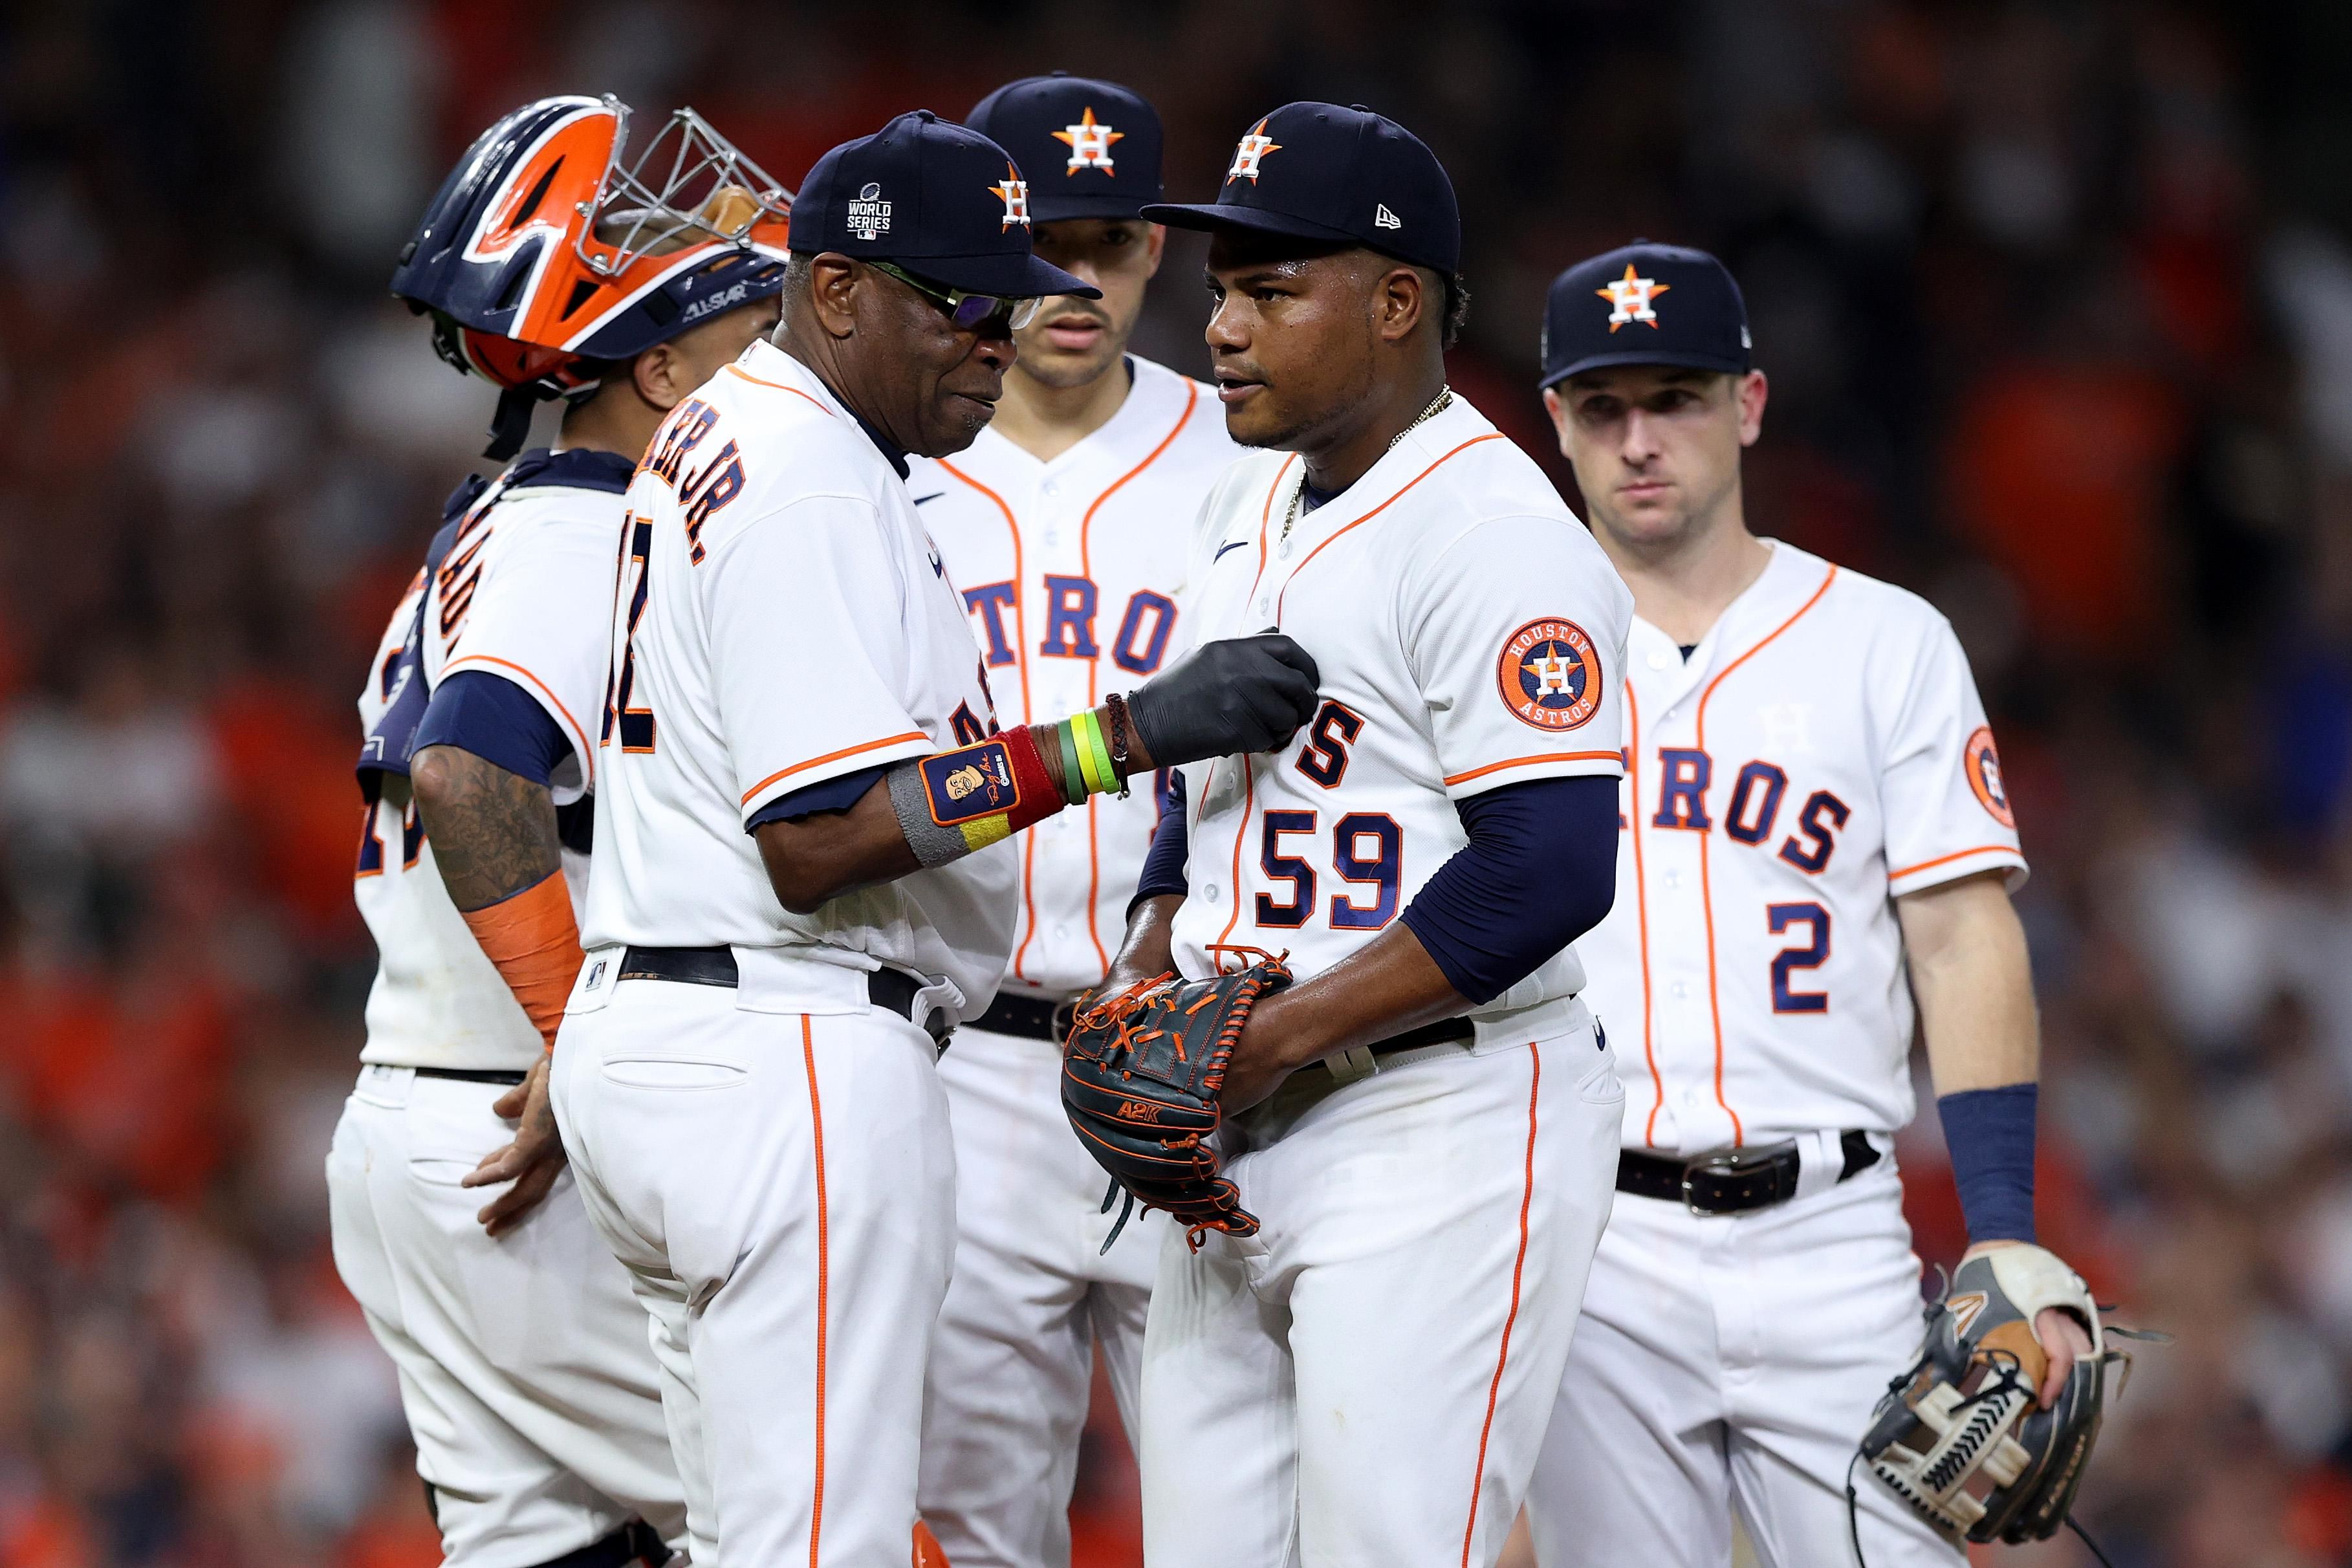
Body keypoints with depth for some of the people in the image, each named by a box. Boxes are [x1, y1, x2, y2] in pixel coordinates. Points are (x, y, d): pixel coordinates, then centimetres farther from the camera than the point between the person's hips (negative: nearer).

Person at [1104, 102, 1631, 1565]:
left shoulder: (1496, 537, -14)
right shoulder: (1253, 509, 16)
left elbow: (1548, 871, -22)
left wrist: (1272, 1038, -19)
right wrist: (1145, 990, 7)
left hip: (1444, 1134, -9)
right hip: (1235, 1143, 9)